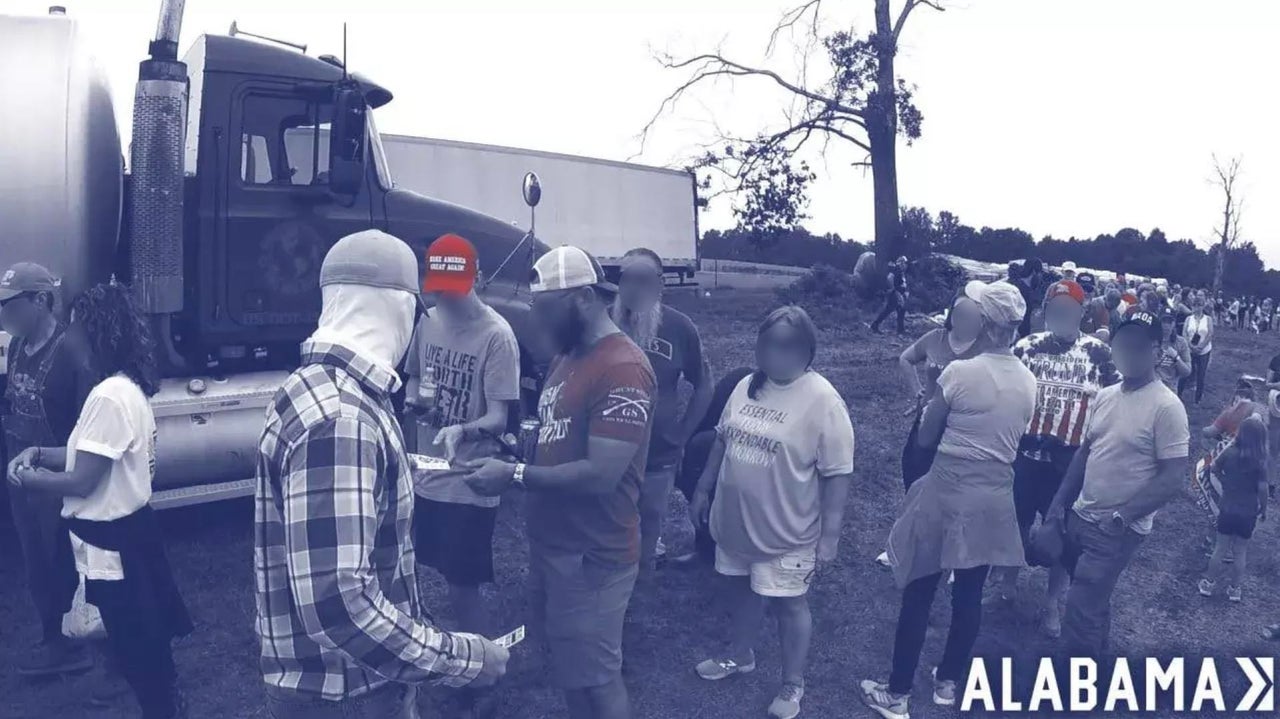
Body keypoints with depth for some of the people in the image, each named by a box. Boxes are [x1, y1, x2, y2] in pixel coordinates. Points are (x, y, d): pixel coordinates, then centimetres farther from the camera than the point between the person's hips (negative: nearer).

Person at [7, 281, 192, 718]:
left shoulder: (108, 396, -25)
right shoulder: (129, 387, 6)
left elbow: (82, 481, -22)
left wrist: (27, 479, -7)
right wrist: (39, 453, 4)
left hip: (112, 541, -9)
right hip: (128, 528, 9)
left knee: (135, 648, 7)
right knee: (145, 641, 23)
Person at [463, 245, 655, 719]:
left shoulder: (622, 368, -21)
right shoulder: (566, 357, 11)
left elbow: (601, 474, -26)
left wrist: (514, 476, -20)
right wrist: (506, 447, 3)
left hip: (592, 557, -9)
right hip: (551, 545, 9)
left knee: (595, 679, 6)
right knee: (569, 670, 21)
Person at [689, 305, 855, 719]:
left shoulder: (822, 401, -20)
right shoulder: (748, 386, -1)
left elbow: (837, 475, -18)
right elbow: (723, 440, 11)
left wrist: (829, 536, -18)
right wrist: (703, 490, 14)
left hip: (786, 532, -6)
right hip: (736, 521, 6)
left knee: (789, 605, 10)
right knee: (743, 590, 23)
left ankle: (792, 685, 29)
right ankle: (740, 656, 46)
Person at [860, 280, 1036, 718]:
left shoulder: (959, 372, -17)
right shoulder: (1028, 381, 1)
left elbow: (925, 438, -8)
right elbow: (1013, 440, 13)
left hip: (947, 495, -5)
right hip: (994, 500, 6)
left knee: (918, 594, 6)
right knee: (969, 596, 17)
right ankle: (948, 683, 33)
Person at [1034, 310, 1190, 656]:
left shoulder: (1166, 407, -15)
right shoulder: (1105, 396, 6)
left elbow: (1173, 478, -16)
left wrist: (1120, 516, -16)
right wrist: (1057, 507, 10)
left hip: (1118, 530, -6)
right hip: (1079, 517, 6)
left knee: (1080, 615, -7)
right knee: (1093, 605, 20)